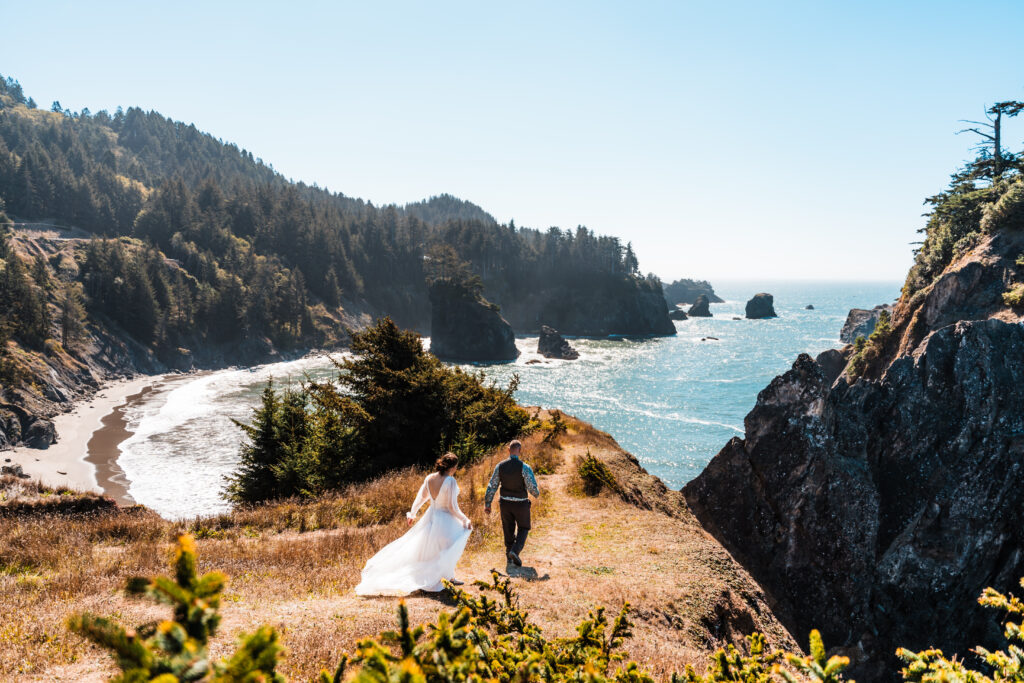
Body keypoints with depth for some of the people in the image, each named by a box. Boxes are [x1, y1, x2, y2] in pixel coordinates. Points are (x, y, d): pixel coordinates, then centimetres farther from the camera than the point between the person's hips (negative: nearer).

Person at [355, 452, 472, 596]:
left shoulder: (429, 478, -3)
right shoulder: (450, 481, -22)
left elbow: (420, 498, 9)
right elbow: (452, 507, -21)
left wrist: (413, 513, 23)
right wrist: (465, 520, -10)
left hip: (430, 517, 7)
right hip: (445, 520, -7)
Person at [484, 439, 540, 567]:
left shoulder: (500, 466, -9)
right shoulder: (524, 467, -22)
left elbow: (492, 486, -5)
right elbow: (532, 488, -20)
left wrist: (487, 504, 3)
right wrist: (536, 494, 5)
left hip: (505, 503, 3)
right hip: (520, 504, -3)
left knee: (508, 530, 20)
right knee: (523, 528, 15)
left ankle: (509, 556, 32)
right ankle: (515, 551, -6)